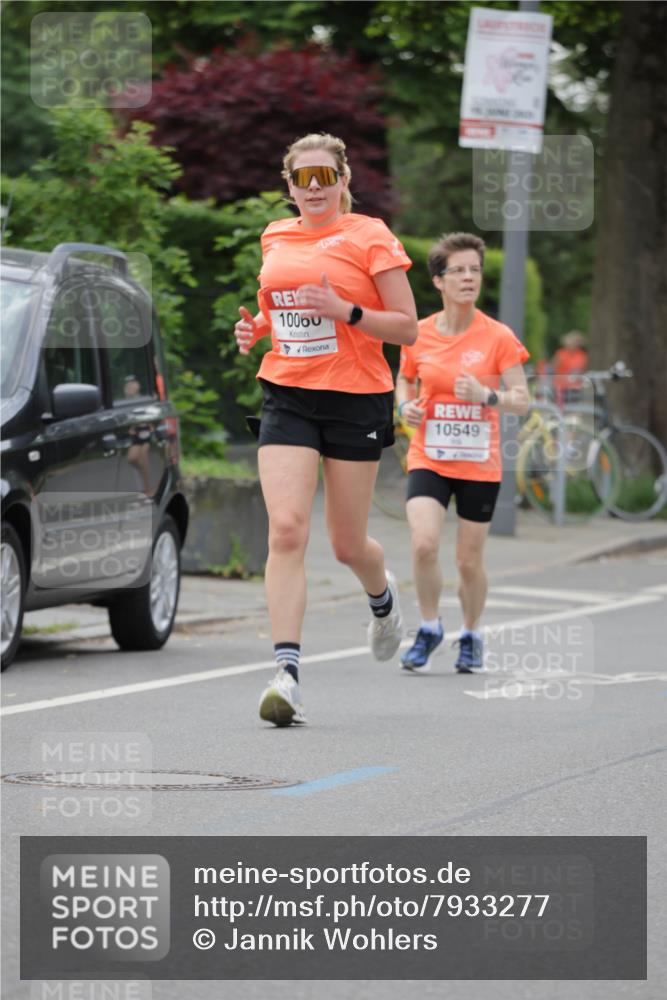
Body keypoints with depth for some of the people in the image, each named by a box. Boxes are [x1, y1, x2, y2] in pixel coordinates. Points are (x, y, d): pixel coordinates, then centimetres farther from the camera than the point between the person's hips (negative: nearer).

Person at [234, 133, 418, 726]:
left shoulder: (369, 237, -4)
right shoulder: (276, 239, 10)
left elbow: (407, 327, -5)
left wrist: (346, 311, -20)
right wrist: (256, 328, 5)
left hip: (356, 399, -3)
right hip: (288, 397, 3)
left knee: (348, 545, 7)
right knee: (286, 530, -15)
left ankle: (382, 594, 45)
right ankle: (286, 671, -19)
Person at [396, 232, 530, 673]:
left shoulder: (498, 337, -6)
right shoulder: (418, 334, 0)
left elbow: (522, 400, -5)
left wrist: (487, 396, -24)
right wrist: (406, 406, -4)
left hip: (480, 464, -1)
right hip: (429, 459, 1)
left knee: (470, 561, 5)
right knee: (424, 544, -20)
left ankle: (472, 636, 30)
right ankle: (430, 628, 2)